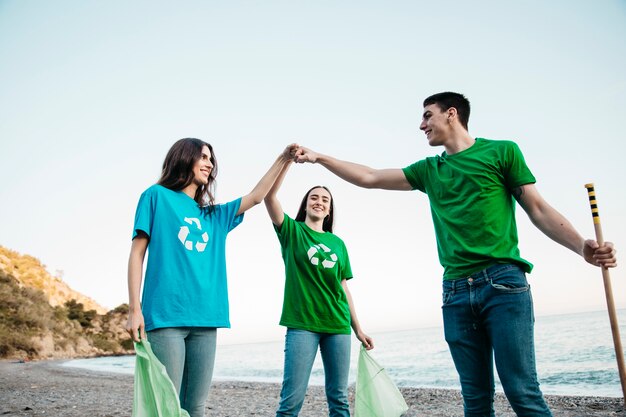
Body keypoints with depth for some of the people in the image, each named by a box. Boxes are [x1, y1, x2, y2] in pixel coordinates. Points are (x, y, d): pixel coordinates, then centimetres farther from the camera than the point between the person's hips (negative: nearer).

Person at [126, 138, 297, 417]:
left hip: (205, 320, 5)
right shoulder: (157, 196, 8)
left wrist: (283, 159, 20)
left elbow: (257, 196, 25)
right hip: (165, 316, -5)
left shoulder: (214, 215, 21)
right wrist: (134, 309, -6)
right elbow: (137, 253, 3)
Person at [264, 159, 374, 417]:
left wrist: (358, 329, 14)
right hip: (301, 324, -4)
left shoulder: (337, 243, 15)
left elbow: (343, 288, 16)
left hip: (338, 326, 4)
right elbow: (269, 195, -9)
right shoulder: (292, 231, 6)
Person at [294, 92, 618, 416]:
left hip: (503, 282, -4)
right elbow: (369, 178, 20)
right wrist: (319, 158, 15)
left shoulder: (502, 151, 7)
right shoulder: (428, 170, 19)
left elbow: (538, 209, 5)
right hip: (456, 291, 4)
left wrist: (581, 246, -10)